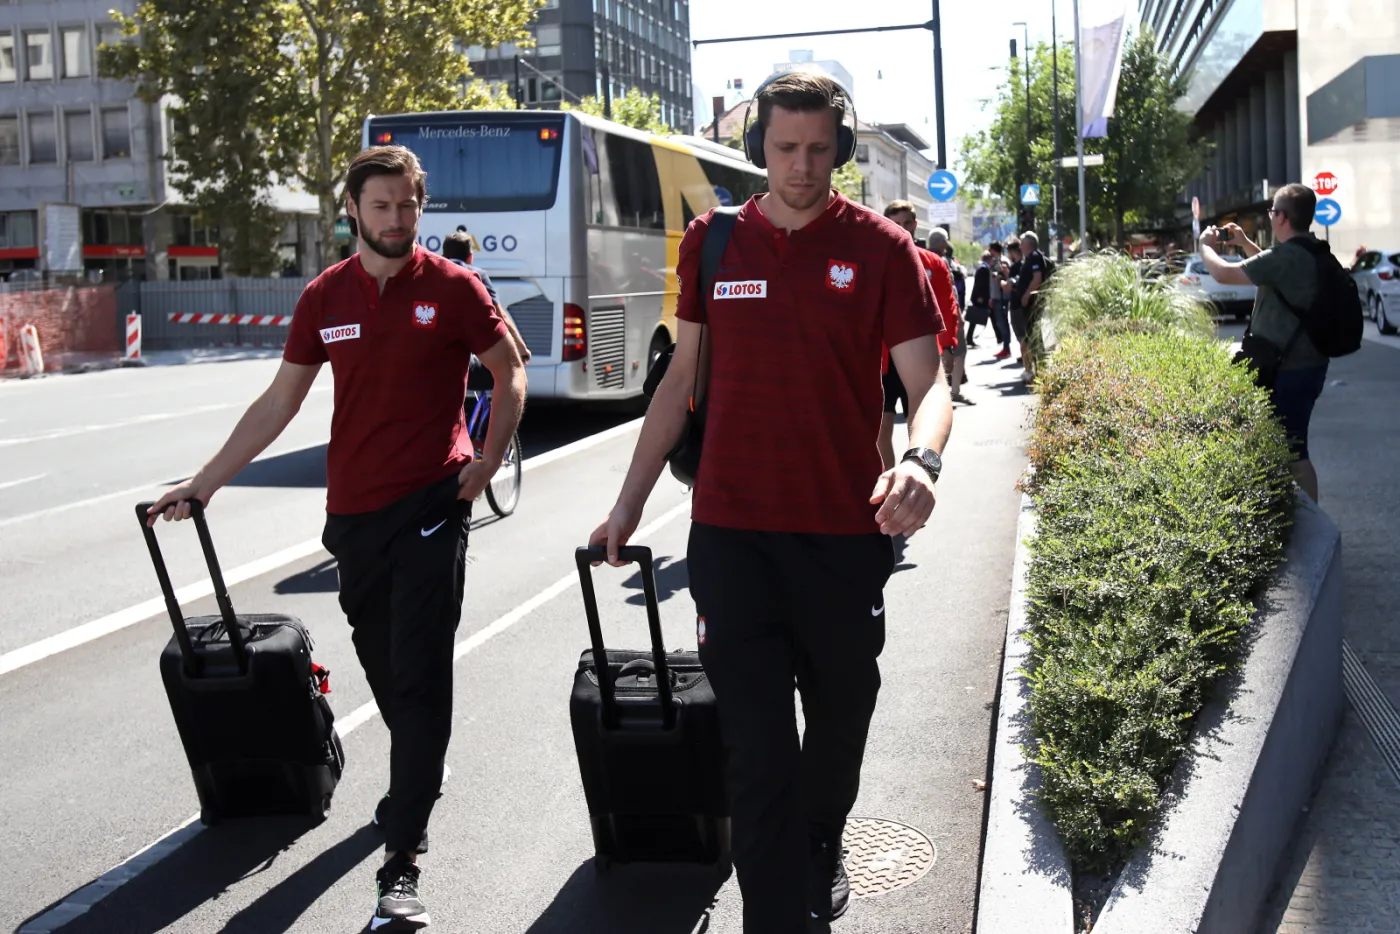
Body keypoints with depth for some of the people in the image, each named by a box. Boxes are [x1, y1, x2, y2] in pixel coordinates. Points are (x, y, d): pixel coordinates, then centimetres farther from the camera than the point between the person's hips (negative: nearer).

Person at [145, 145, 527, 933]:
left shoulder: (451, 288, -3)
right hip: (354, 511, 4)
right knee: (380, 663, 15)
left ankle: (402, 861, -7)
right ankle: (419, 780, 39)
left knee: (419, 675, -7)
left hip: (431, 505, -4)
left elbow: (511, 372, 7)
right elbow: (279, 403, 12)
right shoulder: (326, 298, 7)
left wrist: (490, 458, -6)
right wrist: (204, 484, 9)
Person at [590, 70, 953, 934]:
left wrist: (921, 461, -31)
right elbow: (683, 378, 11)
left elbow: (927, 382, -9)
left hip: (845, 532, 0)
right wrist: (629, 503, 10)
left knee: (841, 715, 17)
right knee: (758, 744, 0)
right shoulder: (712, 242, 4)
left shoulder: (880, 247, -3)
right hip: (732, 533, 0)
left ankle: (822, 852, 44)